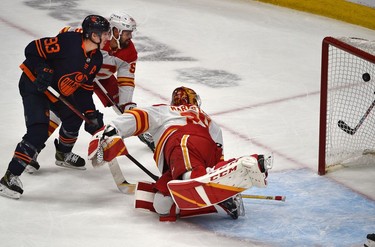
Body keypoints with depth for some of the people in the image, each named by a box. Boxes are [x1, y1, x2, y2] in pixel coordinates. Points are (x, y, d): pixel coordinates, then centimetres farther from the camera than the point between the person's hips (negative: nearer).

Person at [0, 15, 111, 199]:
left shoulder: (96, 59, 0)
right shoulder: (68, 42, -26)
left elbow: (84, 88, 9)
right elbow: (33, 49, -22)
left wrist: (91, 113, 4)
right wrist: (43, 70, -32)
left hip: (59, 91, 9)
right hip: (34, 85, -9)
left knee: (74, 118, 24)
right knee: (38, 132, -21)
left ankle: (63, 155, 52)